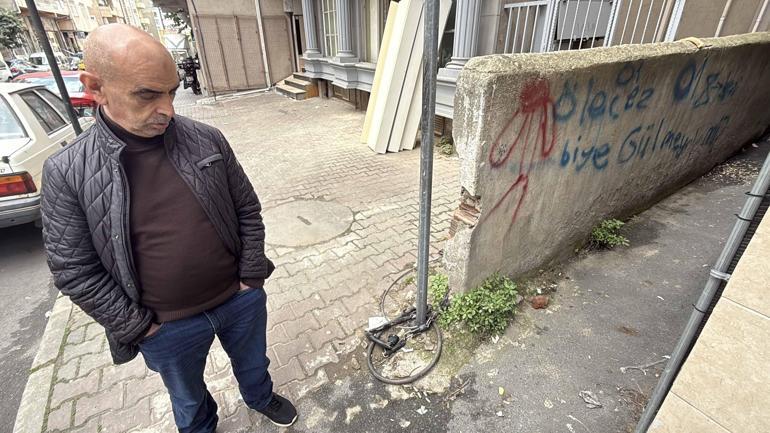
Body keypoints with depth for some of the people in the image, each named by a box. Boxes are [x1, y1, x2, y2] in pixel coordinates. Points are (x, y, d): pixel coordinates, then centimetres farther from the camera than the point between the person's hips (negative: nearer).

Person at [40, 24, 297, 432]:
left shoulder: (208, 139, -9)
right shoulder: (67, 172, -13)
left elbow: (247, 210, -3)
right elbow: (75, 271, -8)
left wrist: (250, 279, -4)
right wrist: (140, 327, -8)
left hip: (242, 300, 2)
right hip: (169, 328, -1)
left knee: (253, 363, 29)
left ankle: (260, 398, 60)